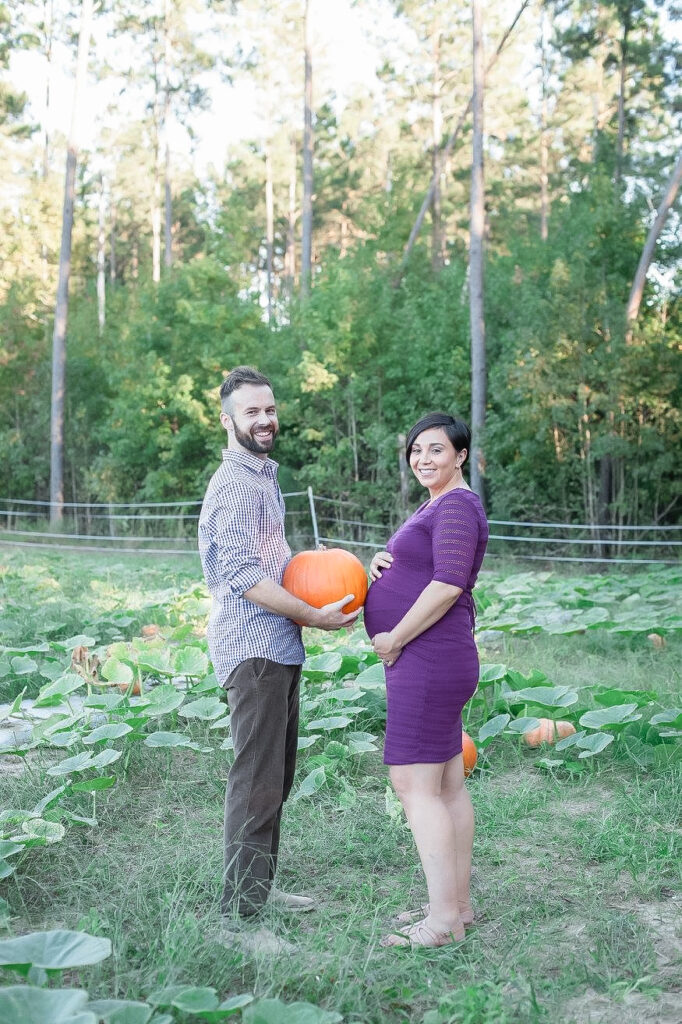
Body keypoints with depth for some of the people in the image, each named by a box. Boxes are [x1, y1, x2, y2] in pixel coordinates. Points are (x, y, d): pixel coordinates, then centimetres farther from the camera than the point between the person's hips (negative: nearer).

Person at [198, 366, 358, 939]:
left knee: (278, 776, 16)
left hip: (279, 647, 10)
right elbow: (244, 576, -20)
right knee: (257, 779, -5)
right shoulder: (235, 484, -13)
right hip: (253, 648, -10)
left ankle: (261, 888, 28)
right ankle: (240, 907, 4)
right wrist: (313, 616, -16)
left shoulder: (265, 476, 19)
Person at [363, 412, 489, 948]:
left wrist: (393, 640, -17)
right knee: (448, 784, 13)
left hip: (427, 662, -11)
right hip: (434, 663, 11)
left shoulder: (457, 506, -13)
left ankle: (444, 918, -1)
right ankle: (459, 903, 22)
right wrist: (379, 563, -1)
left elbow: (448, 584, -23)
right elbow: (409, 575, 21)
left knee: (415, 784, -7)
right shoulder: (436, 507, 20)